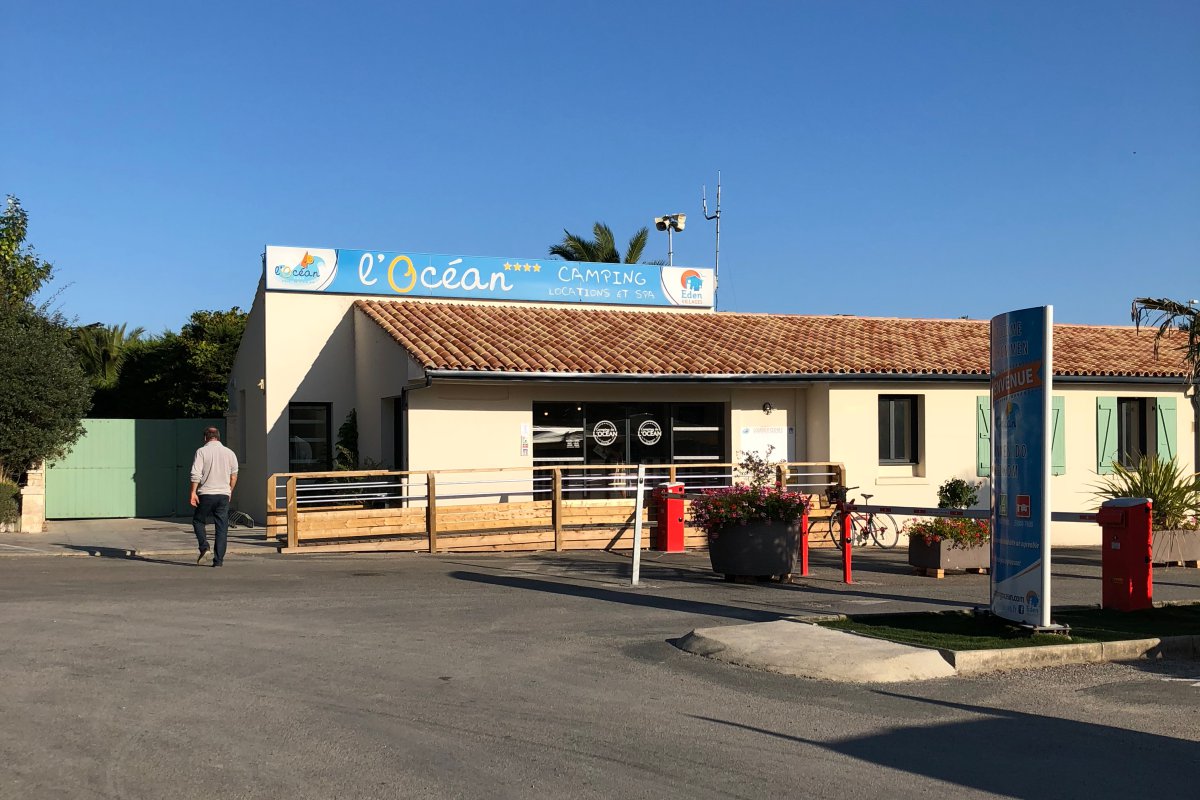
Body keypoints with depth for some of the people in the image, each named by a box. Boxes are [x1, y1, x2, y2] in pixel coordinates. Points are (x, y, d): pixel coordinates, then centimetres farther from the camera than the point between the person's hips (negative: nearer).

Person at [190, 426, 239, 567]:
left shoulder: (202, 451, -3)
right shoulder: (229, 453, 8)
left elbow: (196, 474, -11)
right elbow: (234, 476, 12)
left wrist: (193, 492, -8)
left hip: (206, 494, -3)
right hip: (224, 494, 3)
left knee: (198, 520, 17)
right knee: (222, 528, 5)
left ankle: (205, 549, 1)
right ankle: (218, 560, 3)